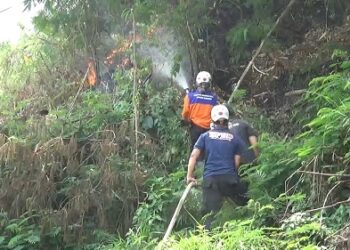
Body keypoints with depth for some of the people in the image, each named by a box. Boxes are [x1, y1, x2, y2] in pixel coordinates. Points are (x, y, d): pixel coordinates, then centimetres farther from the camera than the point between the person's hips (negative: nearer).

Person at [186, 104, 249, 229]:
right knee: (246, 202, 16)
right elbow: (237, 162, 6)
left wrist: (189, 175, 6)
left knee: (210, 213, -2)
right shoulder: (235, 139, 9)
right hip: (229, 177, -1)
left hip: (210, 178, 1)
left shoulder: (205, 136, 10)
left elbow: (193, 156, 2)